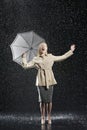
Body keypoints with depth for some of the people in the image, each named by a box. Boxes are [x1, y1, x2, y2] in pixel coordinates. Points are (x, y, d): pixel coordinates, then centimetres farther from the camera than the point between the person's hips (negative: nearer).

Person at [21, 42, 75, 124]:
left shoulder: (50, 57, 14)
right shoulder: (36, 59, 7)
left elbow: (62, 57, 24)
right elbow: (26, 66, 5)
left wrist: (71, 51, 27)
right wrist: (24, 58, -7)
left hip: (49, 80, 2)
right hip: (41, 81, -2)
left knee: (49, 100, -1)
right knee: (43, 100, -4)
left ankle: (49, 118, 8)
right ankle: (42, 118, 7)